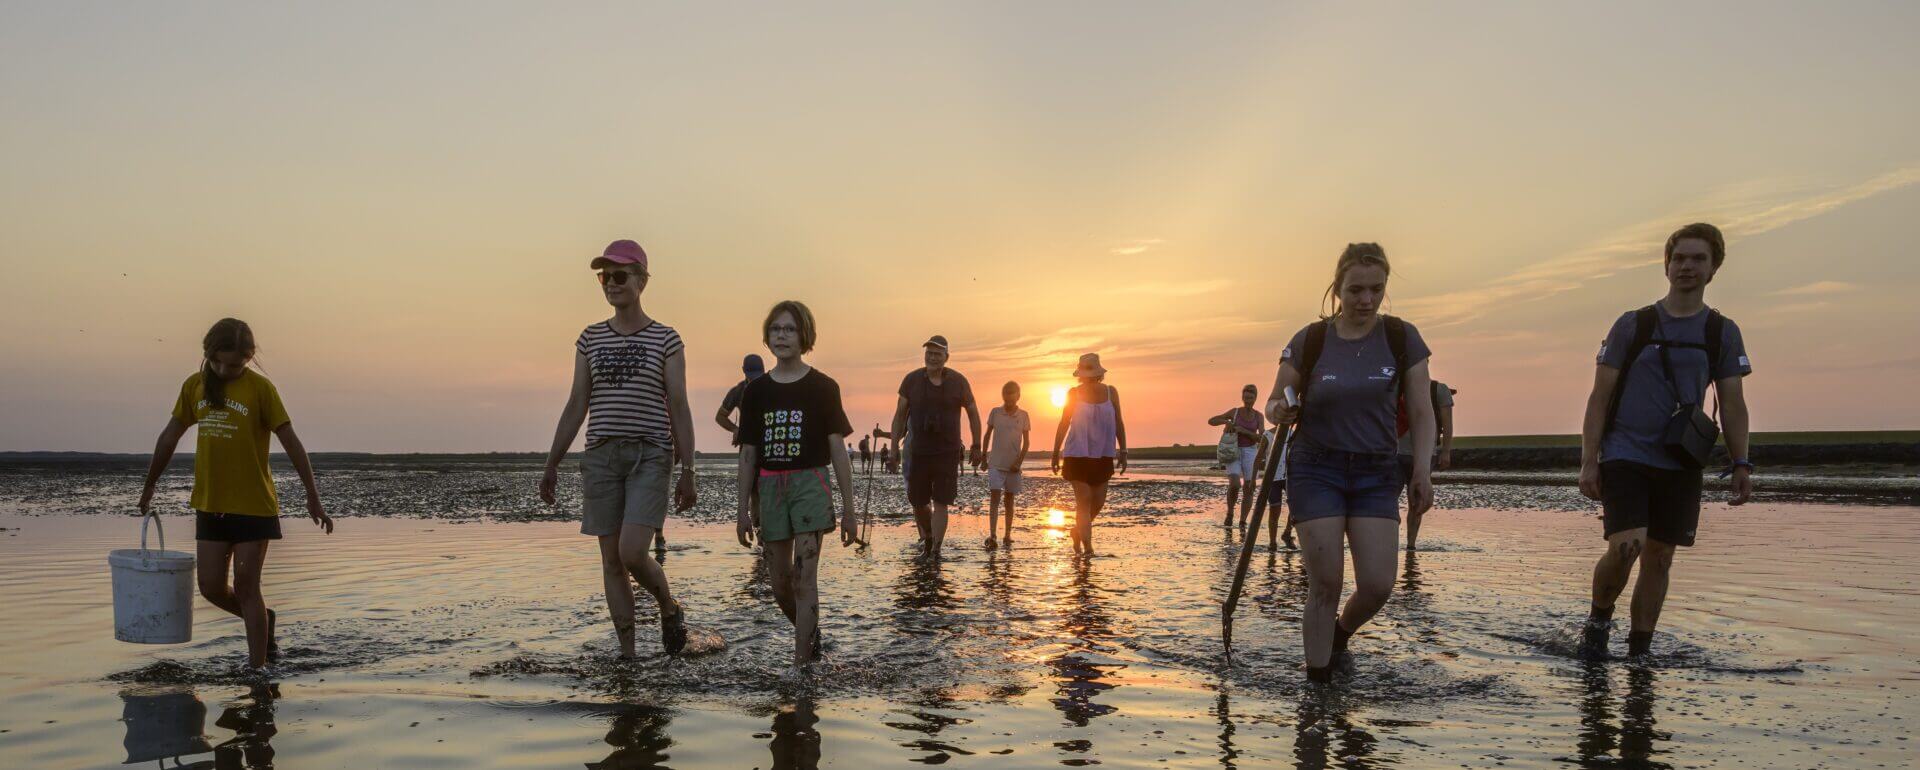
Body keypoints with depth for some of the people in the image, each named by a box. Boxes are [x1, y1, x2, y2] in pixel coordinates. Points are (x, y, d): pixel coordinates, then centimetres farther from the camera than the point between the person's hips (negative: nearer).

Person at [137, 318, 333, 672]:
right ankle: (264, 620, 31)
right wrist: (149, 486, 22)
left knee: (245, 587, -3)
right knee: (211, 587, 5)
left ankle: (257, 668, 5)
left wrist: (313, 498, -10)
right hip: (210, 505, 5)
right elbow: (169, 437, 16)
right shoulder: (194, 385, 5)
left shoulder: (260, 388, -9)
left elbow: (291, 443, -8)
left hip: (254, 506, -5)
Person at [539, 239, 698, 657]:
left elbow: (679, 408, -2)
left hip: (651, 456, -4)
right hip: (601, 457, 4)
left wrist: (687, 472, -7)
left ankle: (670, 608, 14)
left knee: (632, 553, -16)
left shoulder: (666, 340, 0)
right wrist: (551, 465, 6)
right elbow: (576, 406, 10)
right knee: (611, 560, 4)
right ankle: (627, 653, 13)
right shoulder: (590, 339, 10)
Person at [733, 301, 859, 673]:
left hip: (809, 484, -4)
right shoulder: (756, 391, 8)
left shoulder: (822, 387, -1)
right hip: (770, 488, 4)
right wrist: (743, 510, 10)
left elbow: (837, 450, -1)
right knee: (780, 583, 10)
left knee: (805, 577, -11)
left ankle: (800, 663, -7)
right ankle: (811, 635, 36)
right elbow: (749, 453, 11)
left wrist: (848, 510, -3)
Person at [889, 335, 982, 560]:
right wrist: (895, 444, 0)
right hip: (918, 451, 2)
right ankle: (927, 538, 33)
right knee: (917, 501, 8)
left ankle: (935, 549, -4)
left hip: (948, 452, -2)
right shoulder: (912, 380, 0)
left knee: (940, 503, -6)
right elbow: (900, 413, 4)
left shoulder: (958, 381, -1)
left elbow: (973, 413, 7)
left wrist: (976, 445, 6)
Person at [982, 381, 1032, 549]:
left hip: (1013, 465, 1)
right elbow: (987, 435, 9)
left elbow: (1026, 441, 2)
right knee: (994, 497, -12)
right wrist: (984, 457, 7)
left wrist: (1019, 461, -7)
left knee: (1009, 499, 9)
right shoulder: (995, 412, 1)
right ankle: (991, 535, -19)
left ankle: (1008, 535, 17)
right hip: (996, 463, -1)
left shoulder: (1023, 415, 1)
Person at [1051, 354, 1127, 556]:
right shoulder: (1074, 394, -2)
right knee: (1084, 499, -9)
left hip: (1103, 456, 3)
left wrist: (1123, 451, 1)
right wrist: (1056, 453, 3)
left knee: (1099, 501, 6)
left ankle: (1078, 530, 31)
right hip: (1078, 454, -3)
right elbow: (1063, 424, 3)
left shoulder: (1111, 392, 3)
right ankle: (1087, 545, -8)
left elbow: (1118, 423, 7)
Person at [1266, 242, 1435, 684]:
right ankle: (1318, 680, 7)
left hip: (1376, 473, 2)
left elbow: (1421, 413, 2)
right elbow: (1274, 404, 3)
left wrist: (1423, 471, -9)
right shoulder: (1309, 341, -4)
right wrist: (1279, 412, -21)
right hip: (1316, 469, -1)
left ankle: (1339, 636, 25)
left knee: (1378, 584, -8)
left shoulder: (1402, 338, -1)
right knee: (1326, 584, -8)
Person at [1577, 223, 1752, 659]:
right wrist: (1588, 462, -7)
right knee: (1625, 546, -19)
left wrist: (1740, 464, -4)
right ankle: (1598, 619, 6)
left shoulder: (1723, 333, 8)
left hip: (1680, 463, 3)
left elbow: (1732, 405, 8)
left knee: (1659, 558, 7)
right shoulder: (1633, 325, 1)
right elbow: (1599, 397, -1)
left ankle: (1639, 650, 19)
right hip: (1624, 455, -3)